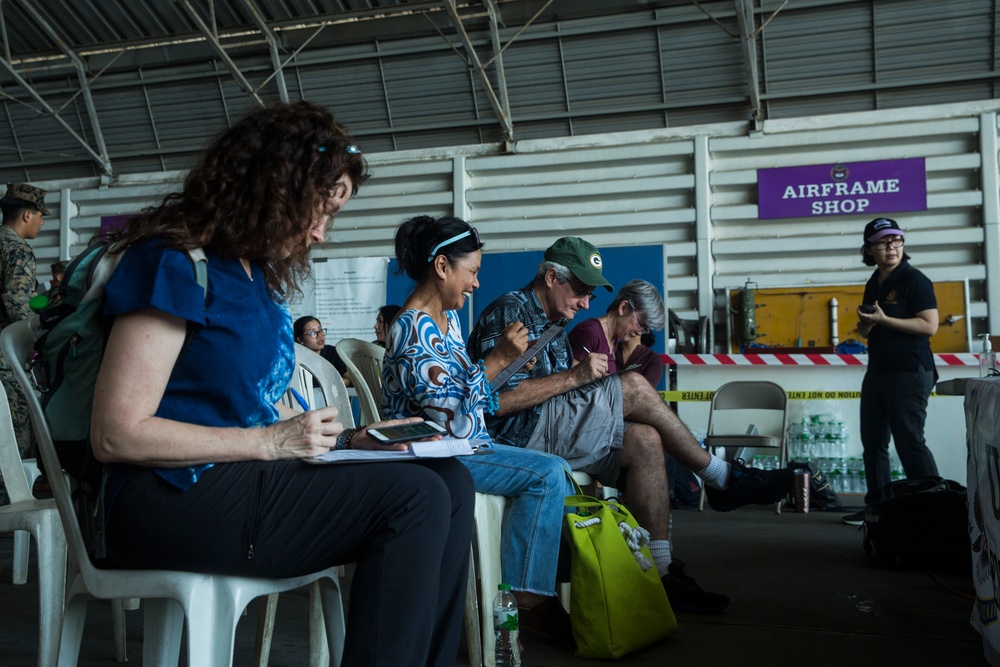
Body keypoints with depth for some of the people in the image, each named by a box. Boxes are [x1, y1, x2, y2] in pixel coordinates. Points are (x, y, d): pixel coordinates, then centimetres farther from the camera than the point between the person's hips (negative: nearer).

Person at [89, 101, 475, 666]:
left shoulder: (261, 275, 15)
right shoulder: (175, 263, -12)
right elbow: (116, 436, -17)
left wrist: (348, 438, 1)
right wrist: (269, 442, -17)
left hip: (246, 474, 9)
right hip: (176, 498, -8)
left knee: (451, 479, -7)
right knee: (414, 498, -22)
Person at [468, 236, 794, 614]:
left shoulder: (552, 324, 23)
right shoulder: (509, 312, -9)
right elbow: (498, 399, -22)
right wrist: (575, 376, -21)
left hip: (550, 434, 10)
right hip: (516, 436, -10)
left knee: (646, 440, -11)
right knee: (633, 388, -18)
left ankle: (661, 572, -12)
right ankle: (722, 479, -2)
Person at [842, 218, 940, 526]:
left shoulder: (915, 280, -9)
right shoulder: (873, 284, 13)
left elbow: (930, 326, -19)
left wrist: (884, 319, -21)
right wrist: (866, 323, -1)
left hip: (910, 371, -8)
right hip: (877, 370, 8)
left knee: (909, 441, -8)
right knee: (873, 441, 10)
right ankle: (877, 506, 19)